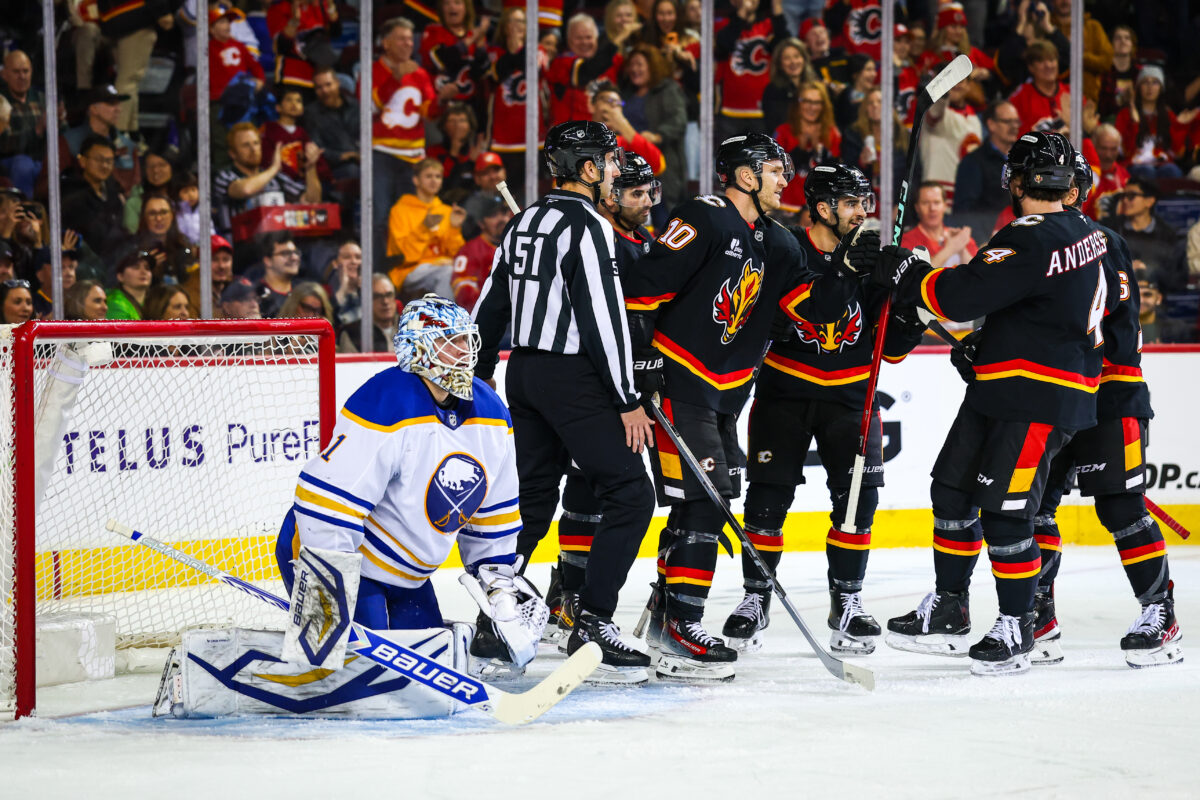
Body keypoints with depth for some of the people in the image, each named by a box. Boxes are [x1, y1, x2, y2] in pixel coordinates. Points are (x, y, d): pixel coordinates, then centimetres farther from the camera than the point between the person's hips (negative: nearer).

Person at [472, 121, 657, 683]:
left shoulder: (524, 223, 13)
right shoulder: (586, 226, -14)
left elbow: (491, 307, 17)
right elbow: (602, 318, -19)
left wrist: (477, 382, 25)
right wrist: (628, 402, -16)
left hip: (524, 373, 9)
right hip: (572, 379, -9)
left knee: (533, 497, 18)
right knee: (630, 496, -7)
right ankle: (591, 627, -12)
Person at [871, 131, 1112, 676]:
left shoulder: (1033, 239, -21)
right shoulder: (1082, 231, 11)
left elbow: (958, 296, -24)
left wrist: (894, 265, -11)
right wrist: (984, 345, 23)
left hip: (1039, 400, -10)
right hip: (1000, 390, 10)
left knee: (1004, 510, -6)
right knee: (953, 488, 12)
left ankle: (1016, 630, 4)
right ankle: (948, 614, 19)